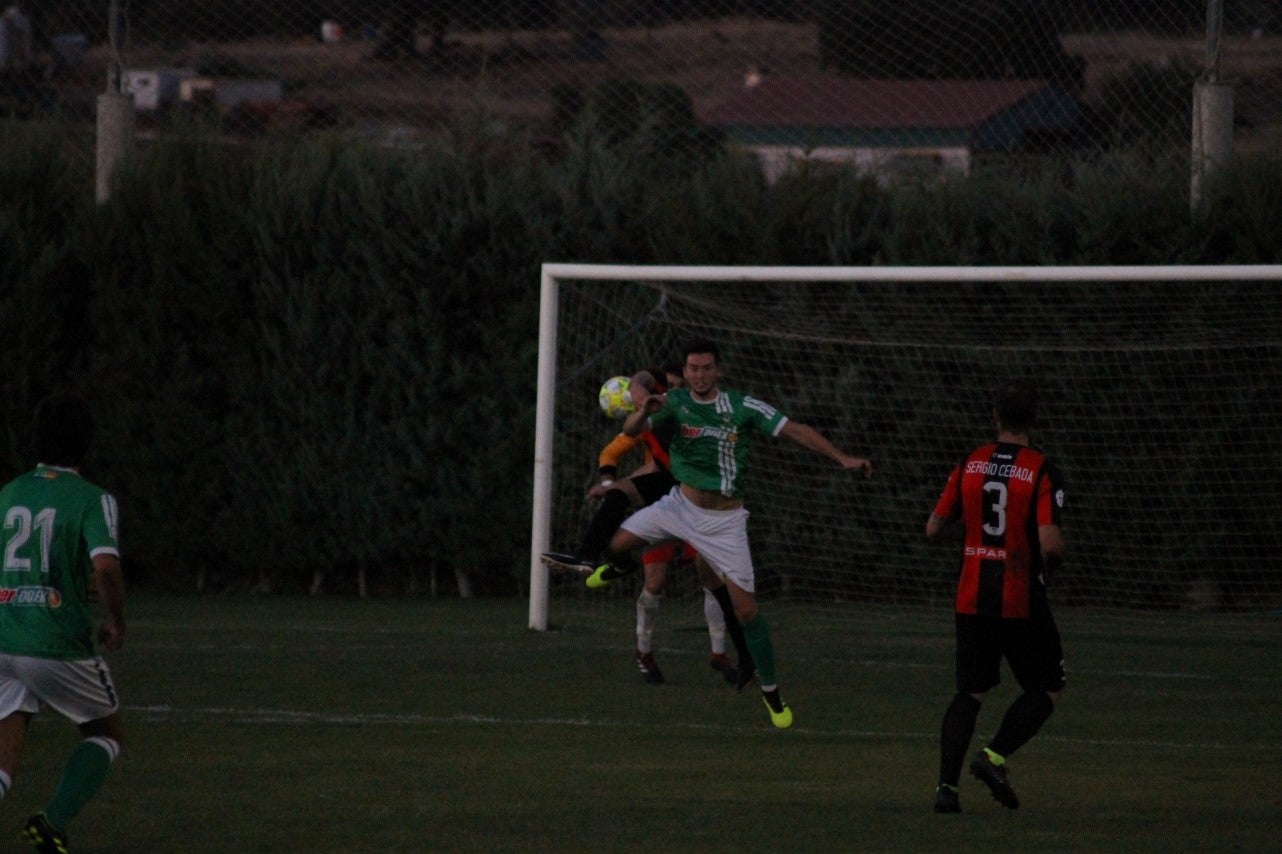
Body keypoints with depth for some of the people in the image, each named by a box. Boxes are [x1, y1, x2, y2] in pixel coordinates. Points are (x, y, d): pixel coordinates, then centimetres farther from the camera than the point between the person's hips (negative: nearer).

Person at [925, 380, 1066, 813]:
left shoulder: (970, 464, 2)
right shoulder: (1042, 472, -11)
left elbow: (934, 528, 7)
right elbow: (1050, 543, -21)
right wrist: (1053, 562, 2)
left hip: (971, 598, 4)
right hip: (1022, 600, -4)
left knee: (970, 692, 11)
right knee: (1047, 688, 12)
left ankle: (946, 784, -1)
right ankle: (995, 757, -6)